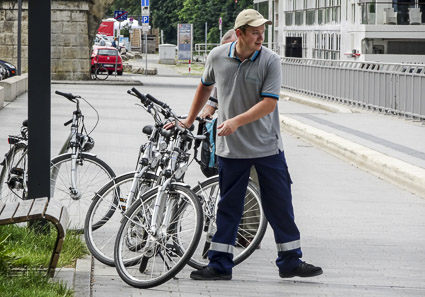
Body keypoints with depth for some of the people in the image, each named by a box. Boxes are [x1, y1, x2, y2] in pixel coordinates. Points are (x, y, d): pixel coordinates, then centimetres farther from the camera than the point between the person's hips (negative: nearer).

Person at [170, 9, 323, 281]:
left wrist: (236, 121, -26)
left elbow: (268, 104, -16)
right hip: (231, 147, 1)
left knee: (280, 205, 4)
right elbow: (205, 87, 18)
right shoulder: (217, 57, -1)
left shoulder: (271, 60, -10)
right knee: (228, 207, 6)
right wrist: (189, 121, 23)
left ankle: (291, 261, 15)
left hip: (267, 147, -1)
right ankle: (220, 265, 13)